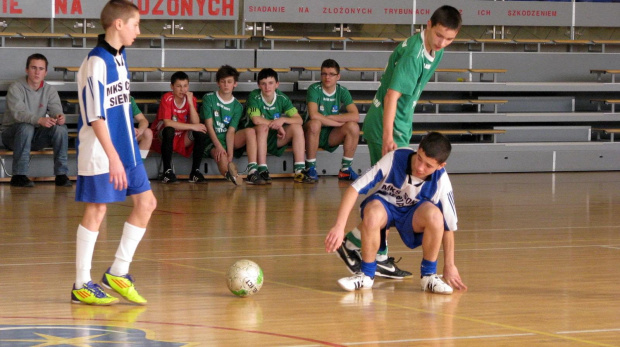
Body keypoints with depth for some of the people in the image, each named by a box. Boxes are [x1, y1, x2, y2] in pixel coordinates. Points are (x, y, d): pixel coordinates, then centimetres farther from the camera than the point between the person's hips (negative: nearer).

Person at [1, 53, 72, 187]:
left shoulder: (49, 90, 2)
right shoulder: (16, 88, -13)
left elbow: (55, 109, -12)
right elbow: (18, 112, -29)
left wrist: (60, 117, -40)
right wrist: (39, 120, -48)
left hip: (36, 137, 4)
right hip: (12, 134, -4)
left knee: (61, 128, -21)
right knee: (26, 127, -37)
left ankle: (61, 174, -17)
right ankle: (19, 175, -29)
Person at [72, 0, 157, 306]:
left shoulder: (120, 57, 11)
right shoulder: (96, 62, -17)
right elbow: (95, 116, -21)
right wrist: (113, 157, -24)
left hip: (126, 150, 9)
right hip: (100, 154, -9)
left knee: (146, 203, 6)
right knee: (96, 211, -3)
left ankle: (117, 273, 14)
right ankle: (81, 285, 7)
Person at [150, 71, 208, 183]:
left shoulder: (191, 99, -3)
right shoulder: (167, 98, -16)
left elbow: (196, 123, -15)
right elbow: (167, 123, -27)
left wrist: (190, 102, -22)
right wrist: (192, 126, -26)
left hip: (183, 139, 4)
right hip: (161, 138, -4)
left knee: (201, 133, -21)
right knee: (169, 131, -36)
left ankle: (195, 171, -14)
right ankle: (167, 171, -30)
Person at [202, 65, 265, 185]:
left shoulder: (237, 106, 8)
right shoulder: (208, 99, 1)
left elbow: (231, 131, -3)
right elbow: (209, 125, -7)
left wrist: (230, 154, -19)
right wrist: (218, 146, -20)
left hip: (229, 140, 4)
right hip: (213, 141, -4)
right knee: (222, 159, -40)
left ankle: (252, 172, -34)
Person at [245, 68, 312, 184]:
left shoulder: (282, 98, -2)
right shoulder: (254, 97, -11)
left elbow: (299, 120, -8)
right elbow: (256, 120, -24)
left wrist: (283, 120, -26)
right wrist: (277, 125, -17)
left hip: (276, 139, 4)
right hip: (258, 139, -4)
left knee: (297, 128, -17)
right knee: (263, 127, -34)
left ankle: (299, 170, -24)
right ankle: (262, 170, -36)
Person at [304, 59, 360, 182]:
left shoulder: (342, 92, 0)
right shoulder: (314, 89, -11)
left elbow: (355, 116, -14)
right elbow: (313, 115, -27)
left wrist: (328, 117, -17)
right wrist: (339, 122, -19)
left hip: (331, 137, 4)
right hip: (314, 135, -3)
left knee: (353, 126, -22)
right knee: (315, 124, -36)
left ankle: (345, 169, -8)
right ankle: (310, 168, -22)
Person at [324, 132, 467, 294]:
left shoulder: (441, 181, -22)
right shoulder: (395, 159, -28)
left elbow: (449, 225, -10)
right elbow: (355, 188, -26)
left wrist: (449, 266, -6)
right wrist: (339, 226, -33)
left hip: (413, 214, 1)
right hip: (384, 204, -1)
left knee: (435, 215, -34)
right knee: (373, 213, -38)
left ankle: (429, 275, -12)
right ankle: (366, 275, -17)